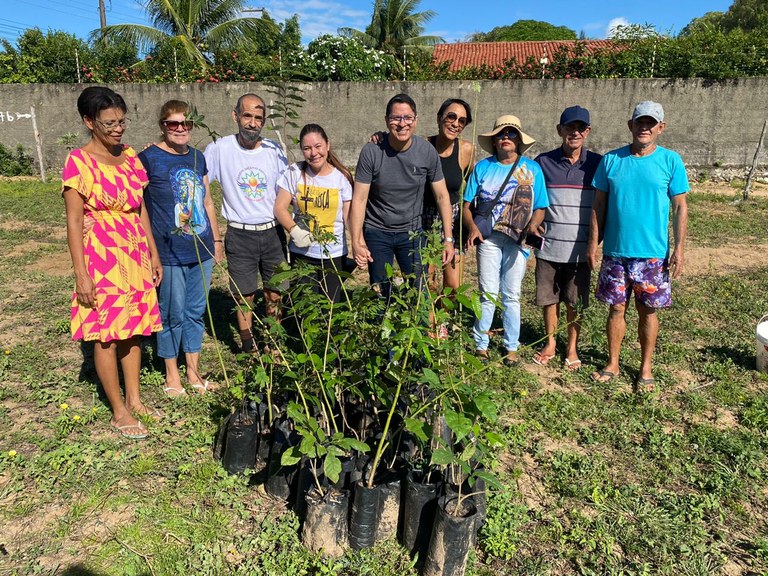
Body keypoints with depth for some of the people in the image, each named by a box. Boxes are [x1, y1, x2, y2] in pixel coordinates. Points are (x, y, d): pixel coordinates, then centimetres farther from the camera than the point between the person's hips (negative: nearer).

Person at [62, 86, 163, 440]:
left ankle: (134, 400, 27)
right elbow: (74, 221, -11)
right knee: (106, 334, 3)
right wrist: (81, 274, -14)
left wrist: (154, 254, 11)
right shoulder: (79, 162, -10)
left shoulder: (130, 157, 8)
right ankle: (119, 413, 16)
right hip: (101, 256, -6)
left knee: (134, 328, 13)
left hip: (136, 253, 6)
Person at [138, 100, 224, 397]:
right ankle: (172, 375, 24)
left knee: (196, 311, 13)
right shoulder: (148, 158, -6)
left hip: (202, 250, 5)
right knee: (173, 314, 5)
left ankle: (193, 372, 28)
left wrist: (217, 240, 19)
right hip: (170, 253, -5)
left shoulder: (197, 157, 11)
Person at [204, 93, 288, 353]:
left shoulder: (274, 150, 1)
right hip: (240, 236, -2)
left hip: (272, 233, 2)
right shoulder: (219, 149, -5)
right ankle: (248, 348, 25)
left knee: (275, 294, 9)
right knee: (244, 296, 7)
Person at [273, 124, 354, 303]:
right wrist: (294, 230, -19)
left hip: (334, 255, 0)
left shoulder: (341, 177, -5)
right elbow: (280, 207, -3)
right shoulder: (294, 172, -3)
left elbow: (350, 217, -5)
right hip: (301, 253, 1)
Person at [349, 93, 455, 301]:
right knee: (381, 294, 6)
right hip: (377, 233, -1)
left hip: (412, 232, 1)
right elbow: (359, 199, -12)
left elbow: (441, 196, -1)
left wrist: (448, 239, -4)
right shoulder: (371, 152, -14)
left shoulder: (427, 151, -8)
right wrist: (357, 242, -17)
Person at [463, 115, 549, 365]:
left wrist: (532, 227, -16)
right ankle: (480, 344, 13)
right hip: (488, 238, 0)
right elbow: (467, 204, 3)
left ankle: (511, 347, 18)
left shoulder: (532, 169, 6)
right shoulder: (483, 167, 6)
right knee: (488, 294, 0)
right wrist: (472, 227, -15)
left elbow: (540, 207, 4)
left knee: (511, 295, 7)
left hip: (517, 241, 1)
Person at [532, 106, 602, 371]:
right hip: (549, 246, 0)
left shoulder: (597, 163, 0)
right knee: (549, 298, 11)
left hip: (580, 248, 0)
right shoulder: (543, 162, -1)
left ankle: (572, 347, 28)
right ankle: (550, 343, 30)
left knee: (575, 301, 10)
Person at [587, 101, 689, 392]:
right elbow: (599, 204, 5)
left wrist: (679, 248, -6)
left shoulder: (671, 161, 0)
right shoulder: (611, 160, 3)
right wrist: (593, 242, 0)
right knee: (616, 308, 8)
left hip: (653, 253, -1)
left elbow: (680, 207, 1)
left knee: (648, 311, 8)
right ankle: (612, 364, 24)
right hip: (615, 251, 1)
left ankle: (646, 369, 23)